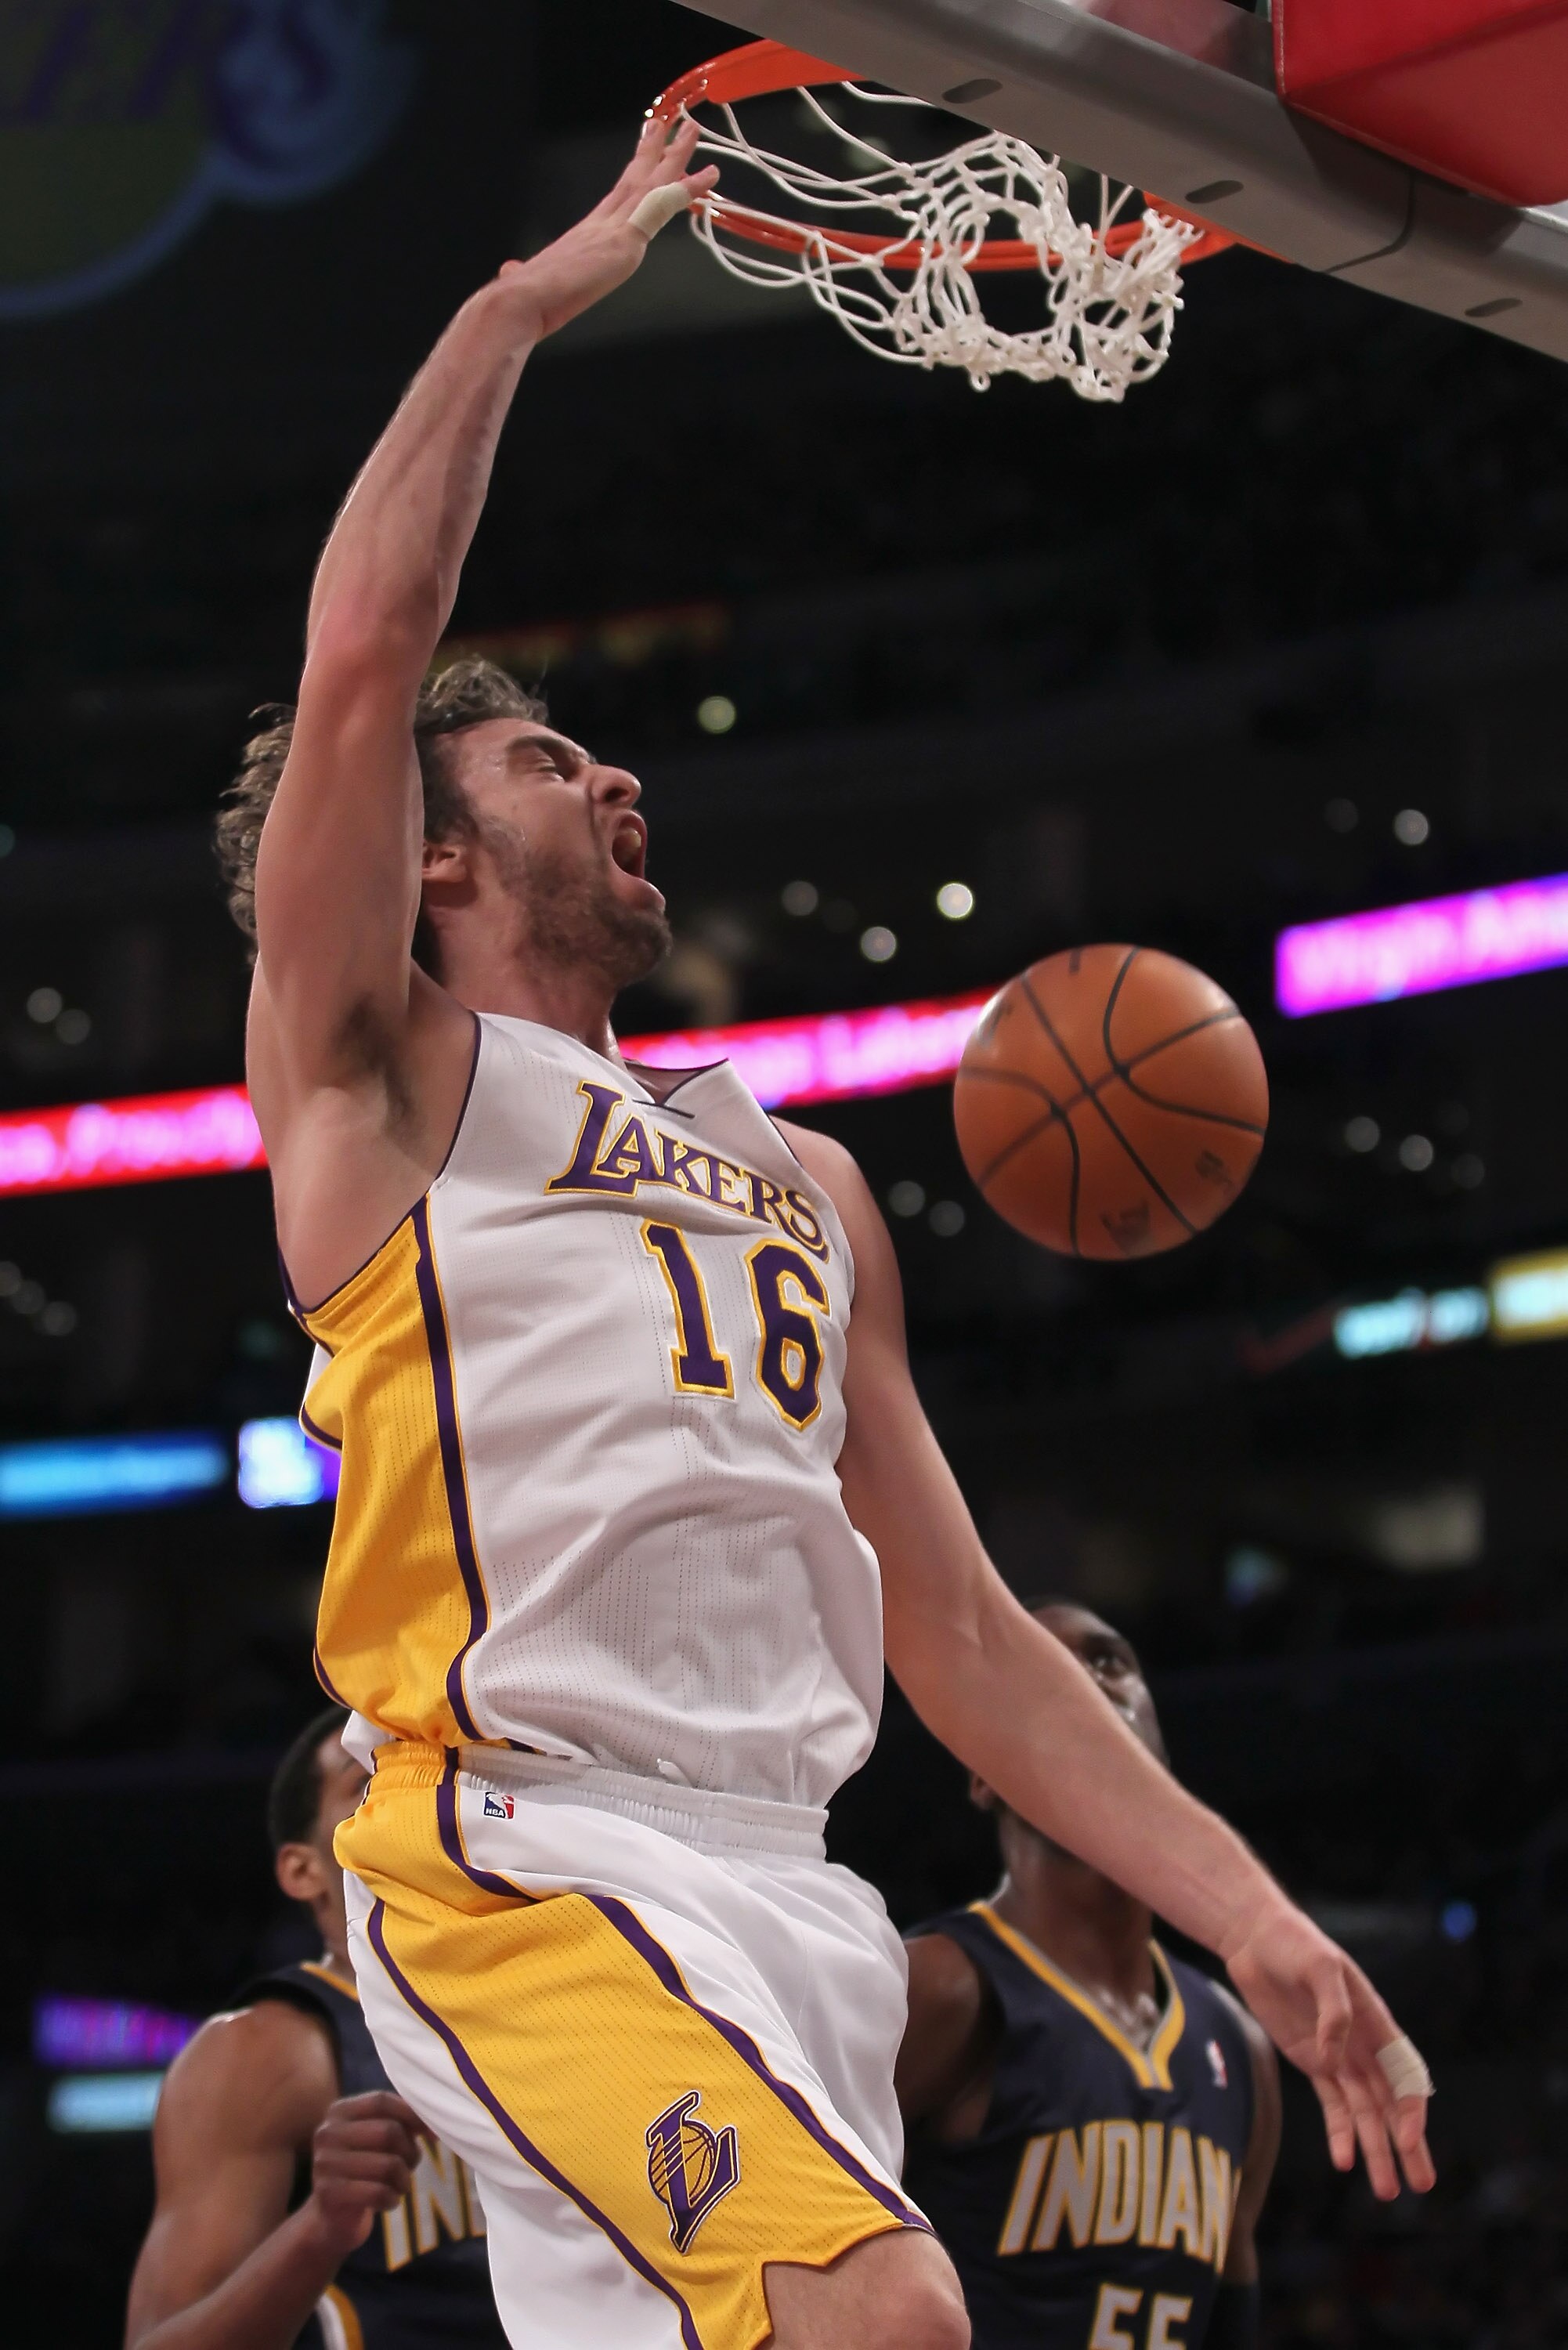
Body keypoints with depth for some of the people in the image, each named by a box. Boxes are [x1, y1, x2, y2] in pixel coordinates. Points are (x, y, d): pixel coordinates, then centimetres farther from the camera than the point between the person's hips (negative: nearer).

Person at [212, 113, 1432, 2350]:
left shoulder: (800, 1179, 27)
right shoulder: (384, 1077, 10)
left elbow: (957, 1627, 24)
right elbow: (363, 652, -6)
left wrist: (1246, 1916, 15)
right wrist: (527, 297, 3)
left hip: (787, 1891, 7)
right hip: (526, 1851, -7)